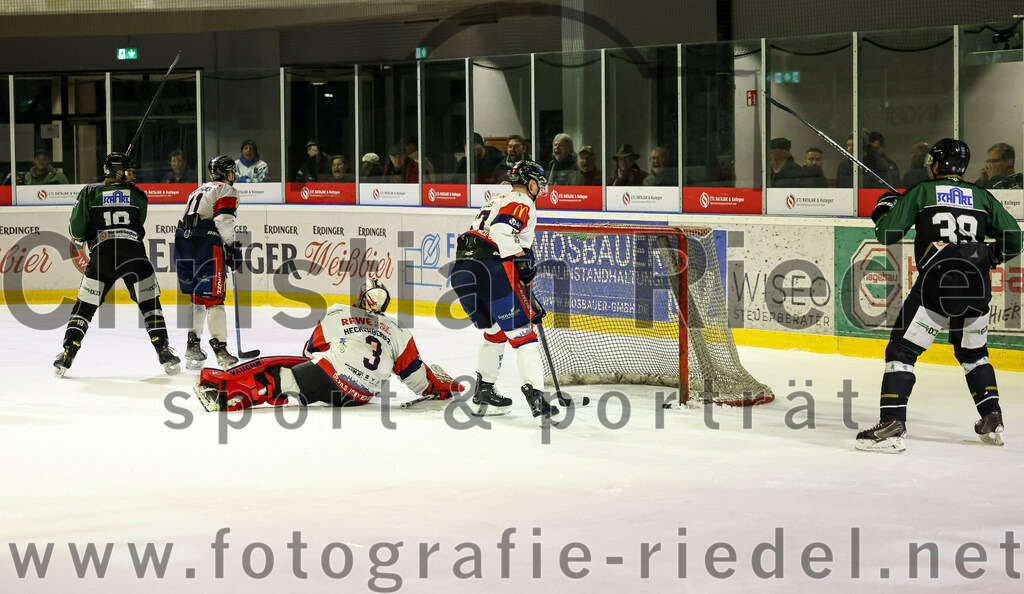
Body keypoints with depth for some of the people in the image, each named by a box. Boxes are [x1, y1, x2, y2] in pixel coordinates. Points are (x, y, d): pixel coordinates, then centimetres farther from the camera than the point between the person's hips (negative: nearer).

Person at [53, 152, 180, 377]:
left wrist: (85, 236, 27)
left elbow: (76, 230, 6)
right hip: (134, 255, 0)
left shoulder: (89, 192, 8)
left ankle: (67, 355, 1)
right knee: (150, 303, 11)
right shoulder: (138, 195, 10)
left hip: (101, 257, 0)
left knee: (85, 306, 10)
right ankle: (164, 353, 5)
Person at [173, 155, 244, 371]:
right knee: (213, 297, -6)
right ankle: (220, 348, -9)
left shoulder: (199, 191, 30)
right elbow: (224, 219, -12)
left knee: (195, 296, 16)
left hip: (182, 242, 7)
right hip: (207, 244, -7)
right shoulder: (226, 191, 5)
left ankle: (192, 344, 11)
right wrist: (232, 247, -5)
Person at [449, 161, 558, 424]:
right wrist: (524, 260, -10)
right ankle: (535, 397, -14)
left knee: (495, 332, 24)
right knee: (521, 332, -5)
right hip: (491, 268, -9)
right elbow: (502, 230, -17)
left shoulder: (496, 201, 31)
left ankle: (483, 393, 25)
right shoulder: (522, 203, 2)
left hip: (461, 271, 9)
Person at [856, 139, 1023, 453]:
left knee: (902, 351, -1)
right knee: (973, 352, 26)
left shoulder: (922, 192, 6)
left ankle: (892, 426, -13)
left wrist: (885, 207, 24)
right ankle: (992, 421, 22)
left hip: (937, 283, -4)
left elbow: (887, 232, 3)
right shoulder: (982, 197, 15)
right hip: (977, 286, 4)